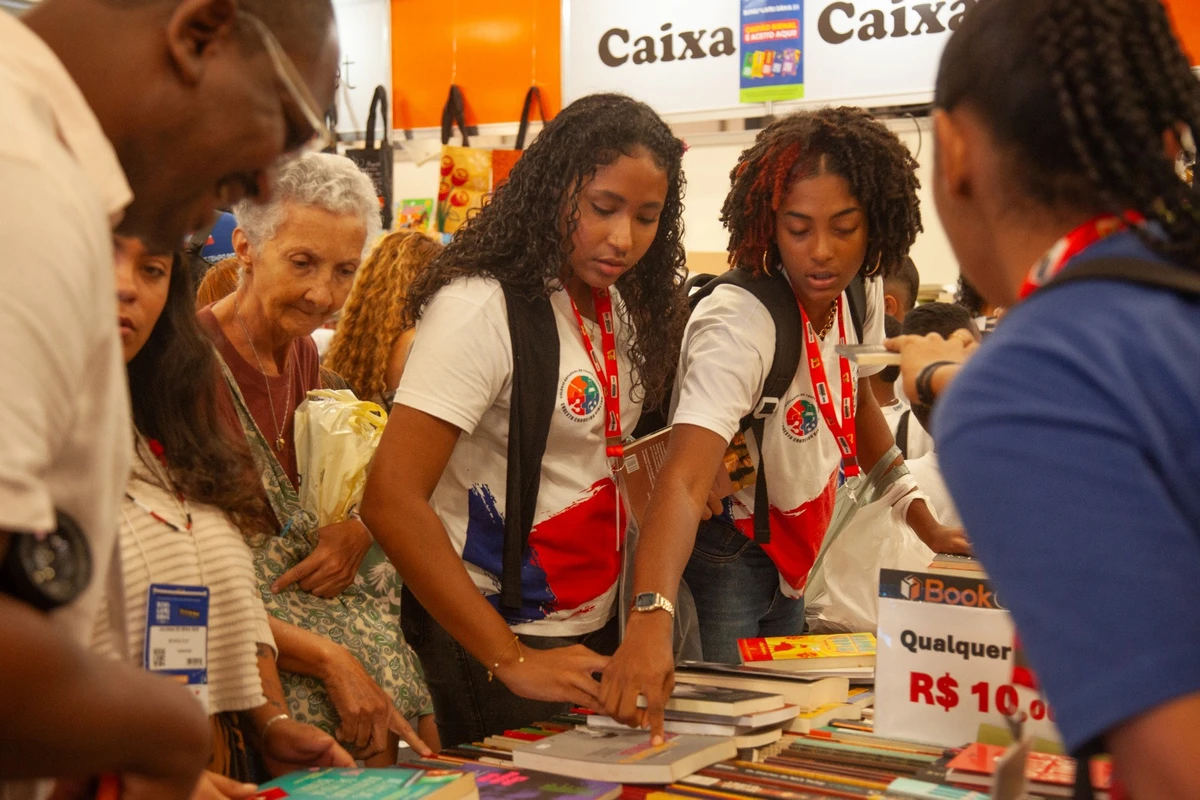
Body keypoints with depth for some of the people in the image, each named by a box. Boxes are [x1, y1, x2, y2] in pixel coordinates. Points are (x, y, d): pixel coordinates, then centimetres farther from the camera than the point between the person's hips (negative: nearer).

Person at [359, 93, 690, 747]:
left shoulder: (621, 307, 5)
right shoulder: (482, 307, -20)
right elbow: (392, 501, -25)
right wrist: (512, 661, -25)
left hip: (596, 629, 8)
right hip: (488, 640, -8)